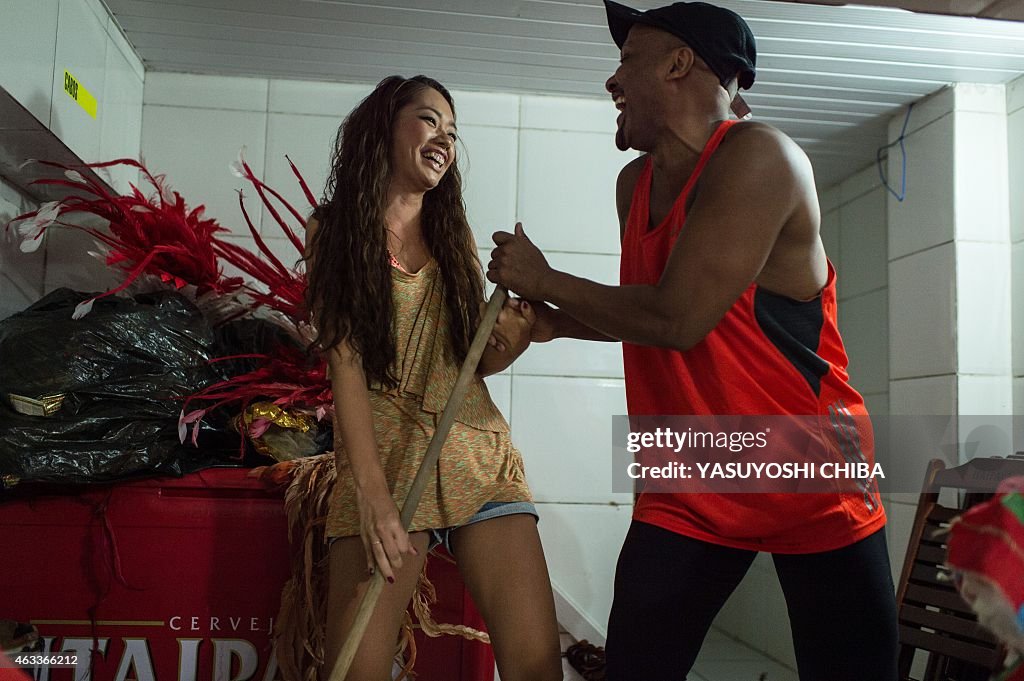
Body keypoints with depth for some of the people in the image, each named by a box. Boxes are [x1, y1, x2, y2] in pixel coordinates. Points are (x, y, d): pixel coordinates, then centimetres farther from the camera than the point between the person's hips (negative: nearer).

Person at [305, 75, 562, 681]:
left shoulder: (455, 231, 15)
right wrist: (371, 491, -17)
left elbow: (478, 360, 14)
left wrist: (516, 335, -10)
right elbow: (345, 360, -6)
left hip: (477, 452, 3)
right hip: (383, 453, -3)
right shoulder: (335, 230, 5)